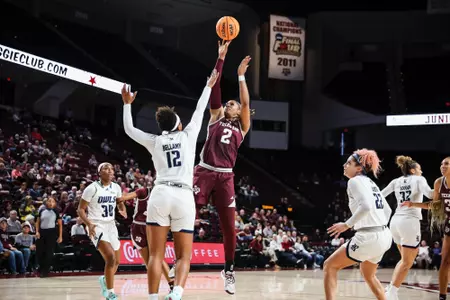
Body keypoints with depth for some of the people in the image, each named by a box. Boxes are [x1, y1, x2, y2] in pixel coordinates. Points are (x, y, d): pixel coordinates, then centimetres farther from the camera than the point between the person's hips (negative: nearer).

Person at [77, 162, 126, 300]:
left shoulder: (116, 188, 4)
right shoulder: (92, 188, -12)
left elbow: (120, 203, 20)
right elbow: (81, 209, -9)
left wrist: (123, 212, -3)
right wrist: (89, 224, -25)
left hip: (111, 226, 6)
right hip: (97, 226, -6)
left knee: (116, 261, 13)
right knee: (110, 257, -23)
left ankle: (104, 280, 45)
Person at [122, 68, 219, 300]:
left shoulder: (154, 142, 13)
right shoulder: (188, 135, 11)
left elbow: (128, 129, 28)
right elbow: (200, 110, 25)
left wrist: (127, 104, 37)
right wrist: (209, 86, 38)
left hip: (160, 195, 1)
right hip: (184, 197, -1)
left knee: (156, 255, 2)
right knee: (183, 256, 3)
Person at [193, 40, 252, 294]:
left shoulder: (242, 127, 15)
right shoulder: (216, 118, 15)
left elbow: (246, 103, 3)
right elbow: (215, 88, 7)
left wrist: (241, 75, 4)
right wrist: (221, 58, 3)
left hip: (225, 177, 1)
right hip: (204, 172, -1)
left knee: (229, 227, 2)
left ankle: (229, 270, 15)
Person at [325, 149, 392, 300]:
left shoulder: (355, 181, -8)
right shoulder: (370, 182, 18)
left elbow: (366, 206, -24)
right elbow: (387, 210, 23)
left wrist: (347, 225, -17)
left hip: (369, 237, -9)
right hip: (384, 236, 9)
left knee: (329, 266, 0)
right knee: (368, 275, 31)